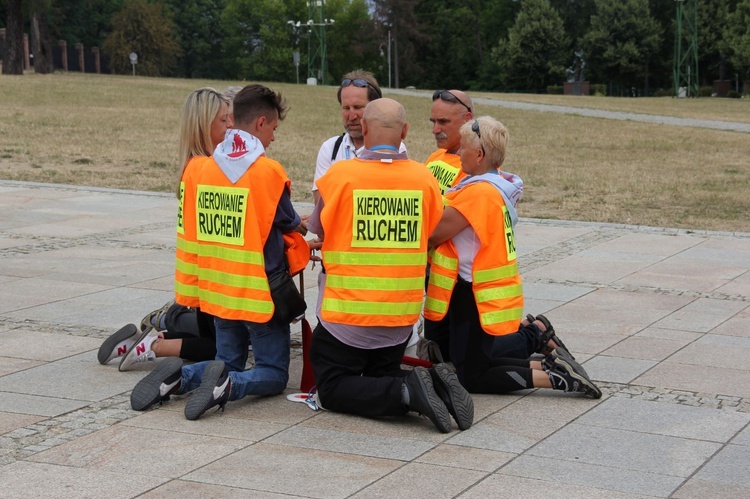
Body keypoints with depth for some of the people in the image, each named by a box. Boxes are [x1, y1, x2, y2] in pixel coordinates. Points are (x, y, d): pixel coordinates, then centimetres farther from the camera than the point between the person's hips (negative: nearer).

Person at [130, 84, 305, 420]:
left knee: (228, 363, 21)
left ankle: (178, 377, -8)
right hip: (260, 292, -5)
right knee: (274, 374, 7)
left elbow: (188, 234, 7)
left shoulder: (198, 168, 0)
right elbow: (290, 226, 2)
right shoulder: (269, 171, -13)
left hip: (219, 291, 5)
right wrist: (305, 229, 24)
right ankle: (228, 385, -24)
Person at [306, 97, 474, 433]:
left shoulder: (339, 175, -13)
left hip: (347, 314, -4)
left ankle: (407, 392, -17)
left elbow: (316, 230, 4)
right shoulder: (425, 178, -4)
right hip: (402, 316, 5)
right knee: (382, 379, 23)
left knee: (332, 390, 7)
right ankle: (435, 385, -7)